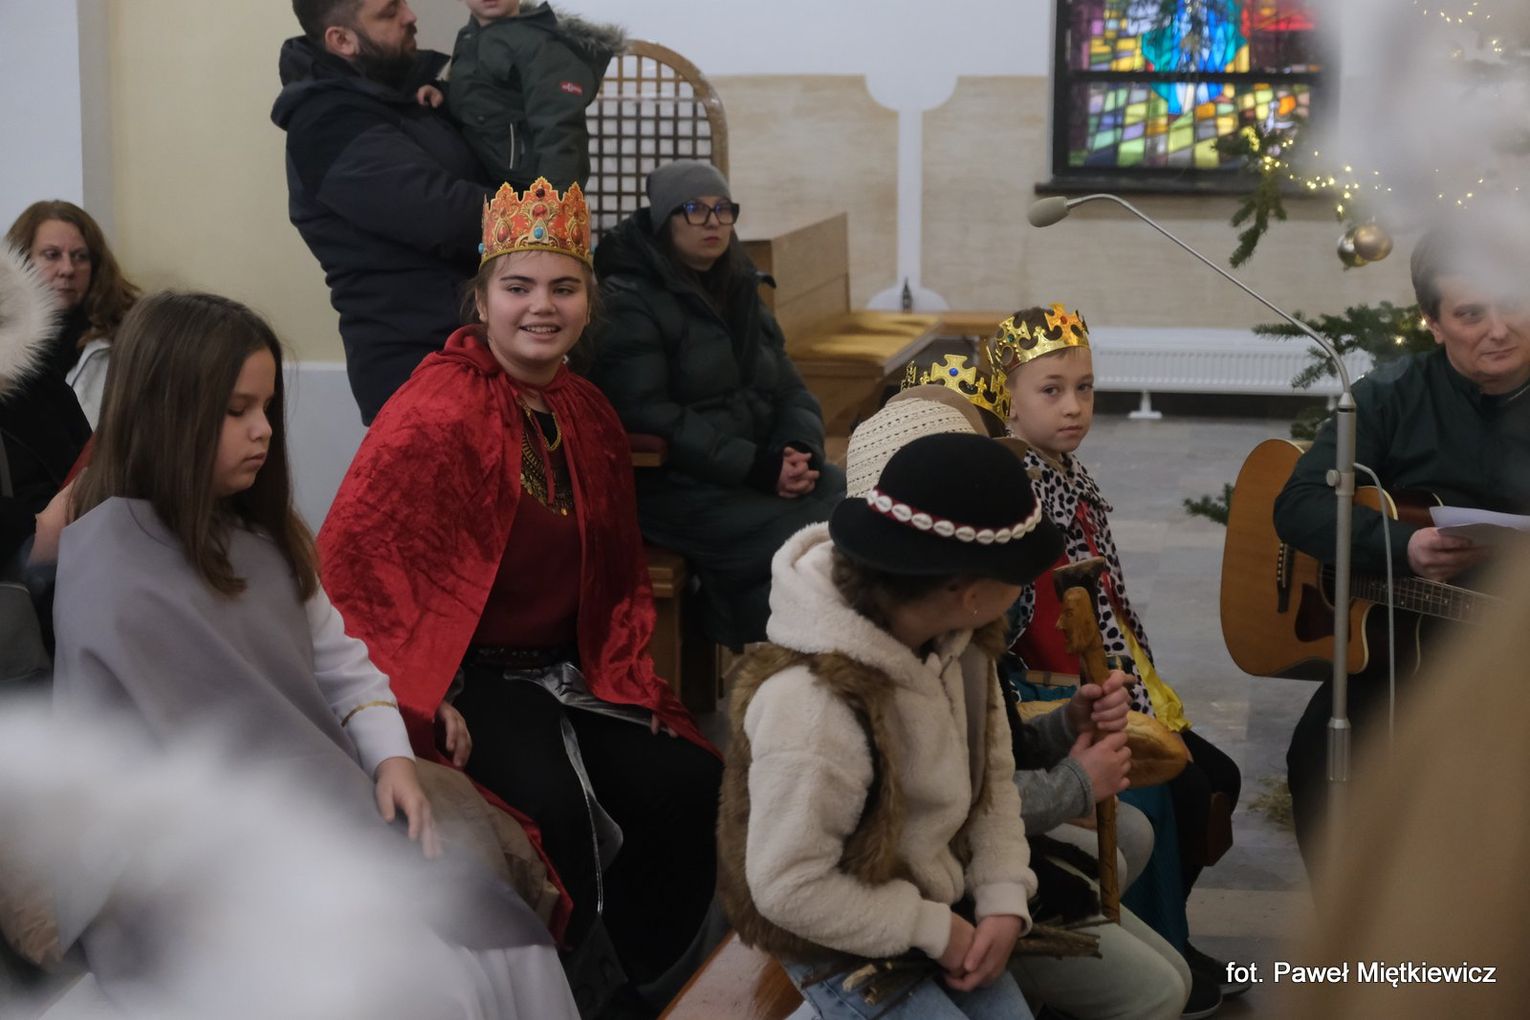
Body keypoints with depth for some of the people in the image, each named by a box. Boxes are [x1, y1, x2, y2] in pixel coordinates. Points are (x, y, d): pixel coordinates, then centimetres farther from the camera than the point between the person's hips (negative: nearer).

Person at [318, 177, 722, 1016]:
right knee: (554, 805, -29)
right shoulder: (436, 412, -16)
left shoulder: (586, 414, 9)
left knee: (692, 786, -10)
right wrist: (416, 697, -24)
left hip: (570, 671, 7)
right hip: (468, 679, -7)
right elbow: (351, 557, -21)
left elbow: (619, 570, 20)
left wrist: (628, 676, 7)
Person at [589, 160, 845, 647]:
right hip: (674, 486, -7)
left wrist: (801, 451, -8)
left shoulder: (741, 295, 19)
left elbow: (791, 391, 16)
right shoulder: (628, 305, -6)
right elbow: (647, 416, -17)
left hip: (763, 471, 7)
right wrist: (754, 468, -21)